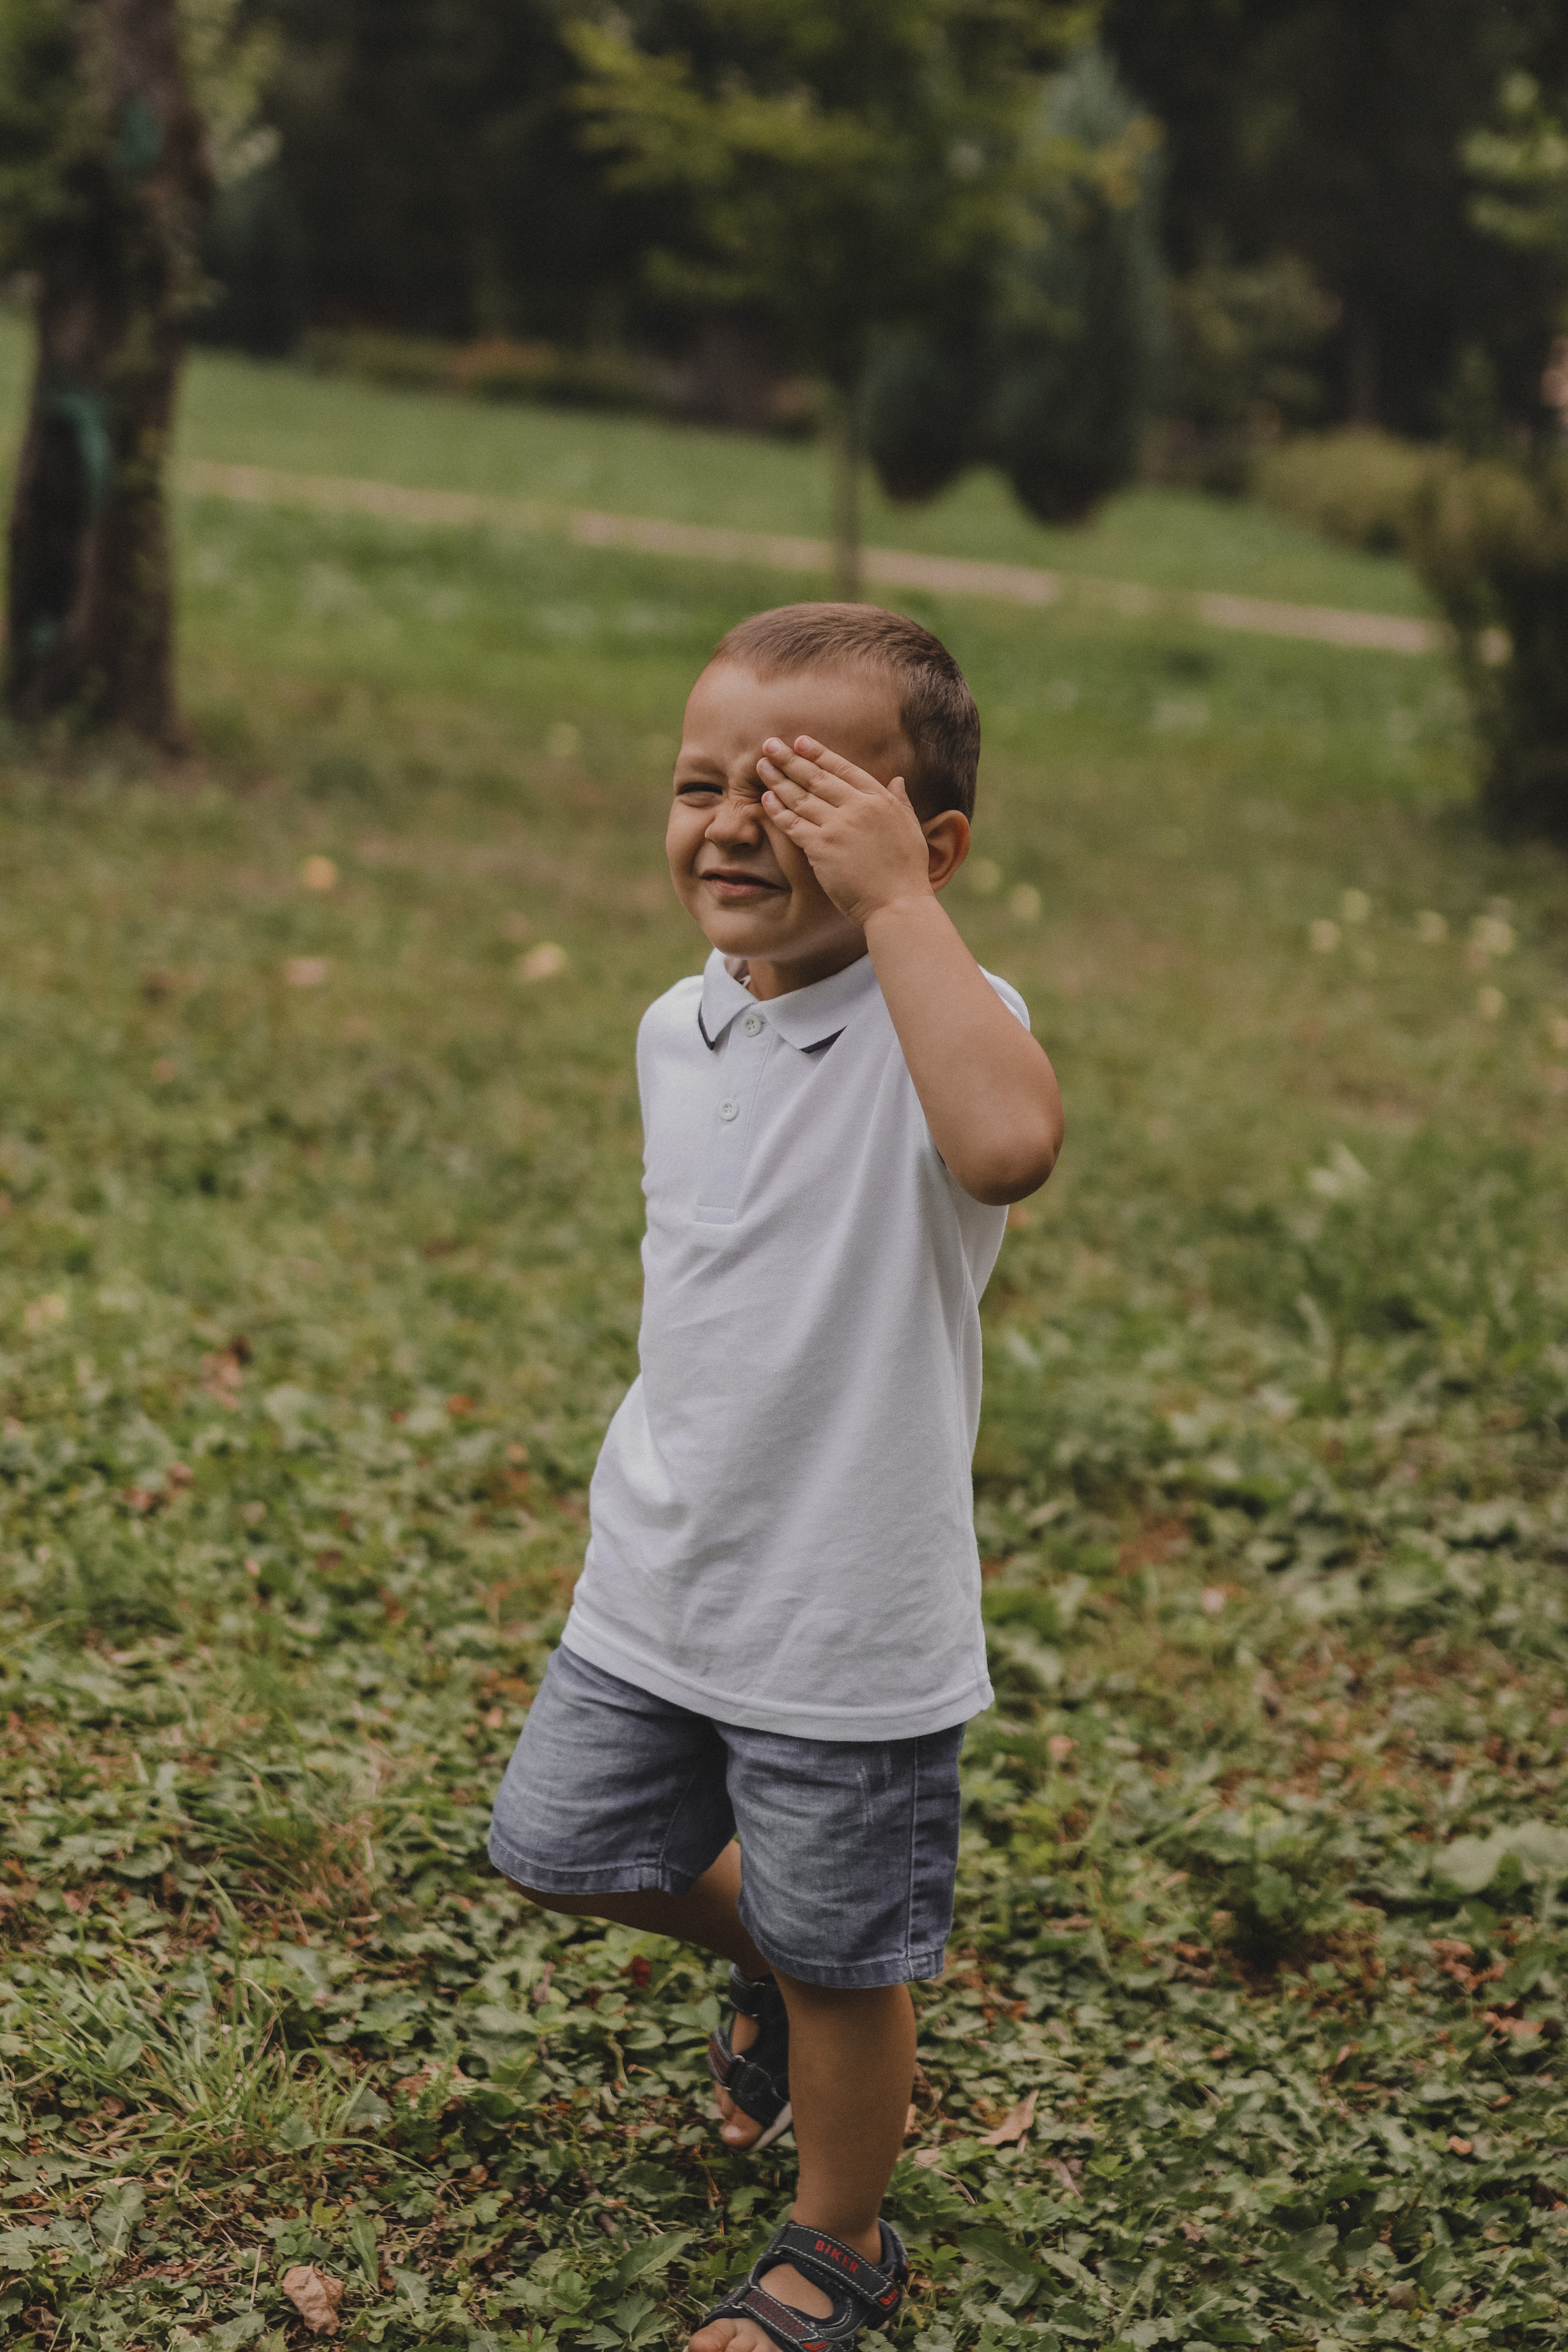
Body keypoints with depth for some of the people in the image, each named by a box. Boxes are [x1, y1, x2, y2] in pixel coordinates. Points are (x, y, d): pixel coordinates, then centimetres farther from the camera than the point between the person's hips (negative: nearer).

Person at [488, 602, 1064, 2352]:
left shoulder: (937, 1025, -21)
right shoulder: (677, 1030, 1)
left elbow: (1009, 1144, -47)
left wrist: (893, 893, -39)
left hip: (849, 1618, -6)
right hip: (655, 1578, 7)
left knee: (843, 1962, 11)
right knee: (561, 1847, 21)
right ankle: (764, 1962, 50)